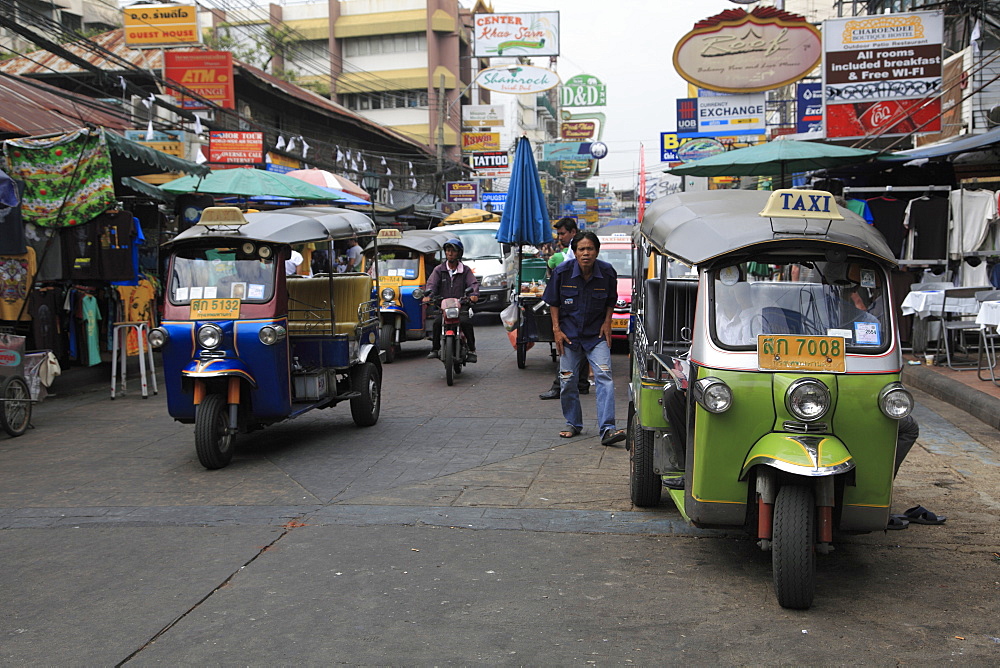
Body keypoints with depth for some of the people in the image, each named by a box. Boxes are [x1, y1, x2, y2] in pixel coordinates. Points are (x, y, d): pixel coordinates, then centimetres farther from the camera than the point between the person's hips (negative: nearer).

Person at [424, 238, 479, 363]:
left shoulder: (465, 270, 13)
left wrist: (473, 294, -23)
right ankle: (435, 348, -9)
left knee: (466, 322, -27)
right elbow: (431, 283, 1)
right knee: (437, 322, -26)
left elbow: (473, 283, 0)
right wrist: (428, 295, -21)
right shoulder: (439, 269, 14)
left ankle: (471, 350, -14)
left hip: (461, 304, -1)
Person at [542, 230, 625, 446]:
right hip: (569, 333, 1)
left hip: (597, 333, -1)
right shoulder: (562, 272, -9)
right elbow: (553, 302, 3)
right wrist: (556, 329, -4)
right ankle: (573, 424, 25)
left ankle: (607, 429, -17)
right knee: (567, 380, 5)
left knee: (604, 376, -14)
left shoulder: (607, 272, -8)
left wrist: (607, 323, -2)